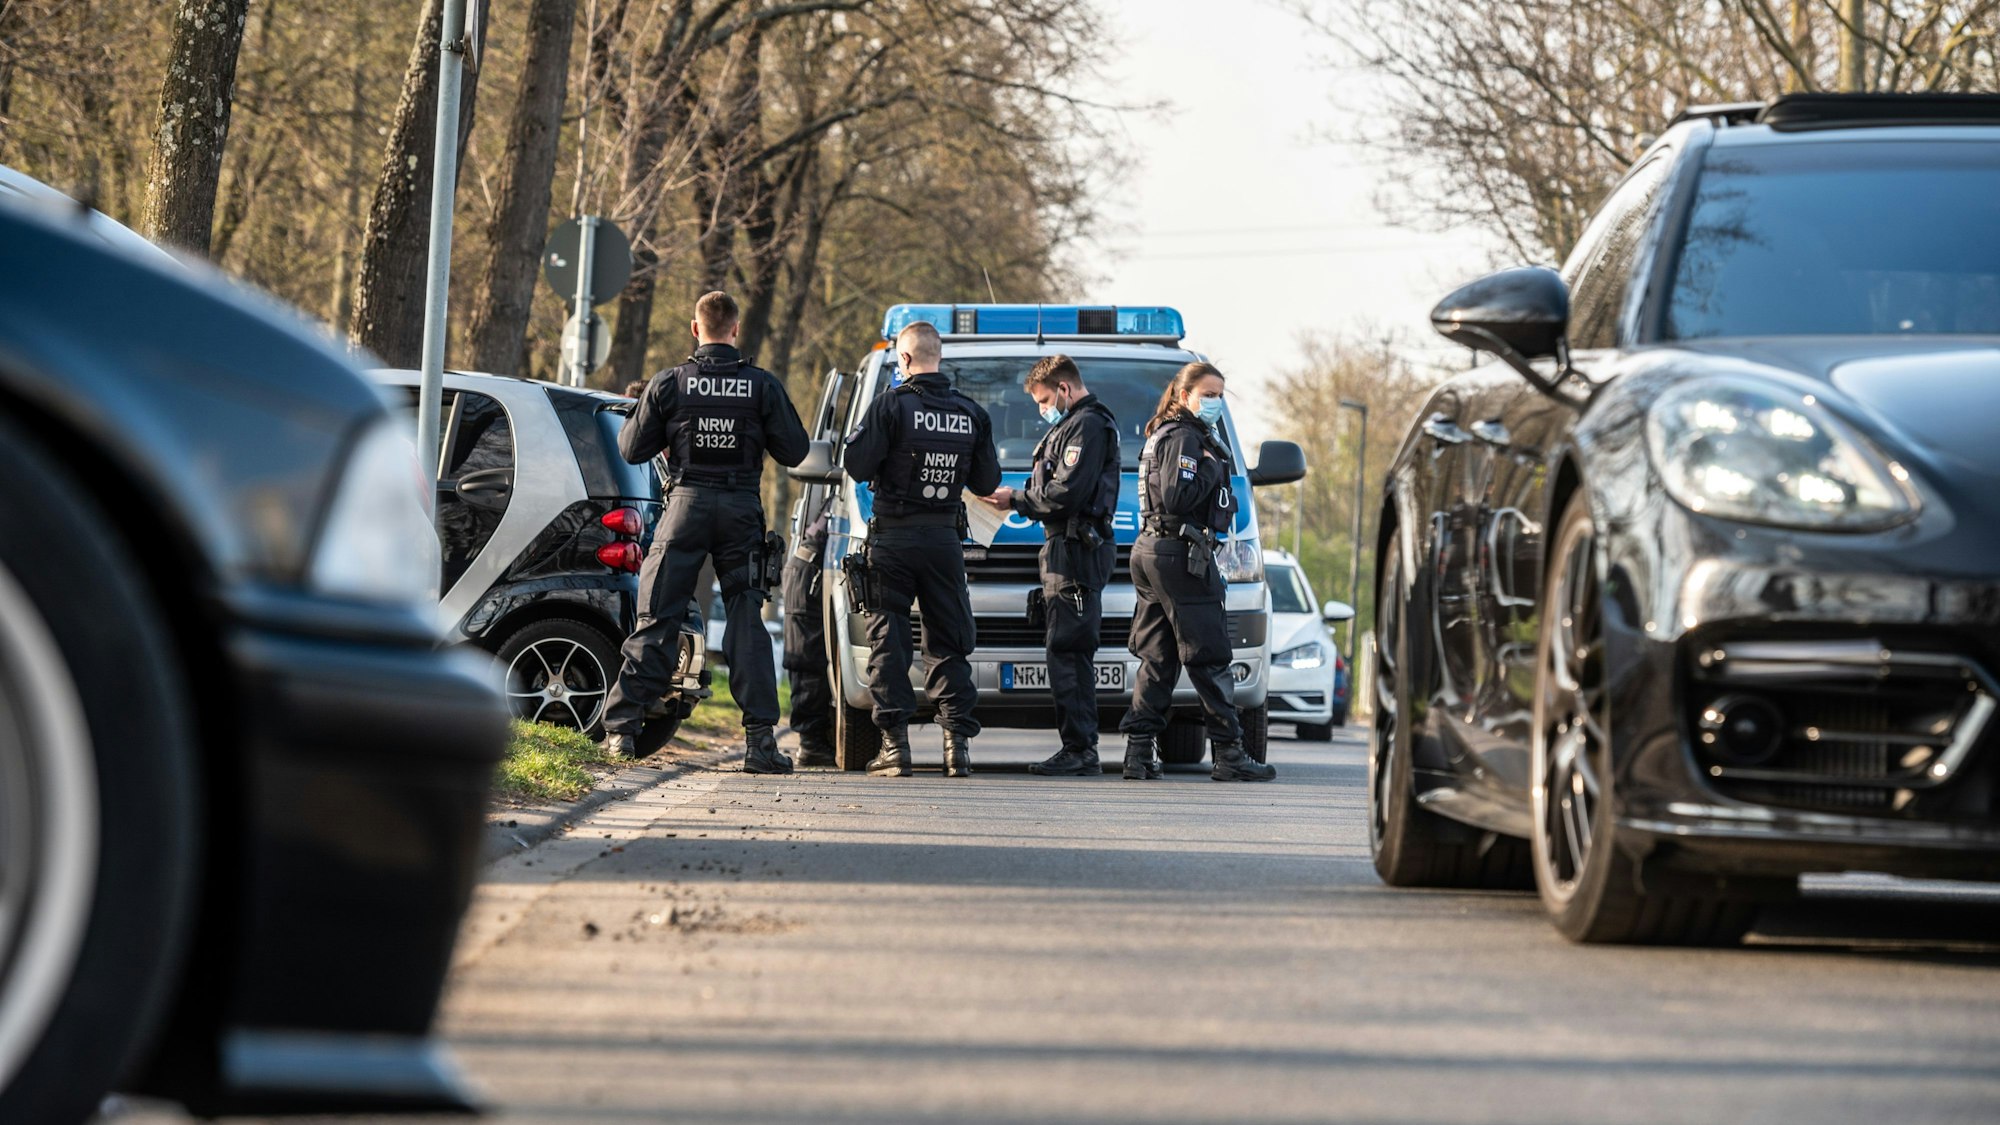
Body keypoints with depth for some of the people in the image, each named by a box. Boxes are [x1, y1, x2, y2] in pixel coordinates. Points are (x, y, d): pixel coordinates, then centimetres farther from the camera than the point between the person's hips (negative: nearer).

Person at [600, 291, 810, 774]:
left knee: (658, 617, 4)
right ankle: (759, 737, -2)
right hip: (741, 509, 1)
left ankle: (622, 727, 1)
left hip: (687, 504, 0)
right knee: (747, 622, 4)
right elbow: (794, 451, 3)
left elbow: (632, 450, 3)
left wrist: (634, 420, 23)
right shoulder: (763, 385, -1)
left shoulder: (669, 383, -2)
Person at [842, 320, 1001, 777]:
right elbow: (987, 482, 8)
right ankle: (957, 742, 0)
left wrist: (857, 438, 9)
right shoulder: (971, 413, 4)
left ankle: (895, 743, -4)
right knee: (948, 641, 9)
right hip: (945, 540, 3)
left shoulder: (891, 405, -10)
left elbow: (857, 466, -12)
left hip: (893, 537, -3)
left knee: (888, 640, 2)